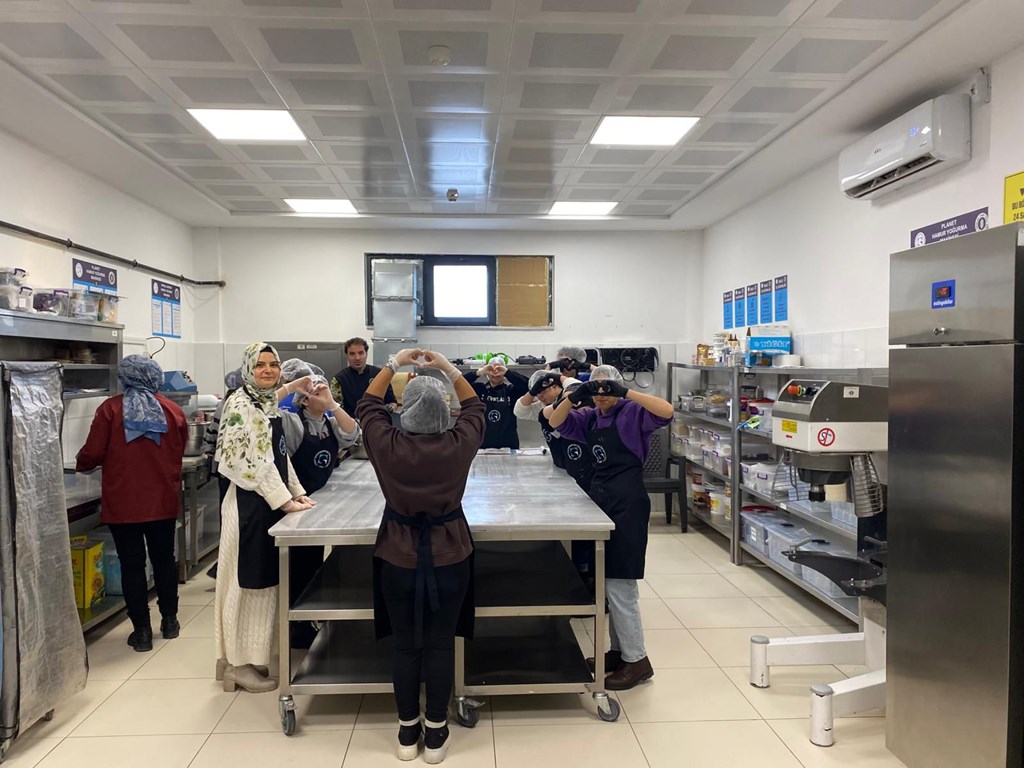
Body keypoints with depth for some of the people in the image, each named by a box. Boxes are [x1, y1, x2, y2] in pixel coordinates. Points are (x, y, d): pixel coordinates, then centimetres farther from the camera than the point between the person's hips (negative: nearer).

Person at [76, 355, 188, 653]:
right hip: (163, 502, 2)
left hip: (123, 504, -2)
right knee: (164, 559, 16)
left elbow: (93, 453, -10)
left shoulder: (111, 409, -9)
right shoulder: (172, 410, -2)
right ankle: (169, 621, 27)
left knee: (132, 565, 7)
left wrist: (81, 464, 13)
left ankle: (142, 631, 13)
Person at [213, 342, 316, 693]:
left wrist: (297, 491, 8)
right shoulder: (241, 405, -14)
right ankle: (239, 664, 15)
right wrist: (284, 501, -18)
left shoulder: (270, 403, 13)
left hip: (272, 500, 9)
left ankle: (252, 656, 28)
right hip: (250, 502, -9)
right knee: (247, 581, 1)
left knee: (264, 580, 15)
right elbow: (253, 461, -19)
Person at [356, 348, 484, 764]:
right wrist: (448, 368, 8)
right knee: (441, 644, 11)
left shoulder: (387, 445, -15)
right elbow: (474, 406, 6)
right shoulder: (460, 444, -14)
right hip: (449, 557, 0)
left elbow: (368, 405, 4)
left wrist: (394, 363, 10)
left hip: (399, 558, 0)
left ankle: (407, 731, 27)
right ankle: (436, 732, 23)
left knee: (405, 644, 13)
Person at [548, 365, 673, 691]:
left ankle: (637, 661, 10)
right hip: (600, 499, 8)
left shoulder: (632, 413, -7)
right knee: (608, 582, 16)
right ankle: (619, 650, 30)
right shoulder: (591, 418, 12)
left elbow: (667, 411, -23)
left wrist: (625, 393, -30)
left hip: (628, 503, -8)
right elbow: (556, 422, 9)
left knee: (619, 584, -3)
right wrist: (573, 397, -10)